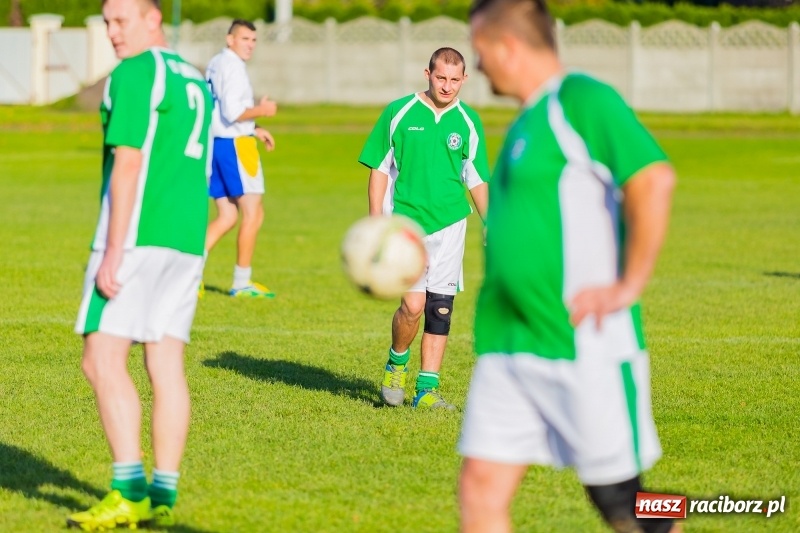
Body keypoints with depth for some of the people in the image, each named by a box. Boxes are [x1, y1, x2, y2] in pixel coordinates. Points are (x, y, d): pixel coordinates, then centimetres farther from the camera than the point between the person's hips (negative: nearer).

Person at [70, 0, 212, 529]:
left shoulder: (134, 74, -9)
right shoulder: (196, 80, 19)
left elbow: (128, 164, -15)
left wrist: (113, 252, -17)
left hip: (137, 234, -9)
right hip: (188, 239, 9)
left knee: (103, 359, -8)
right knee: (166, 365, 6)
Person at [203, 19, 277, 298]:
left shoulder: (214, 65, 15)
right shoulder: (232, 66, -14)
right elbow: (232, 113, -22)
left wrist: (254, 130, 22)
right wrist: (261, 110, -7)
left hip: (216, 142, 9)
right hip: (235, 145, -9)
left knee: (227, 216, 12)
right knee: (253, 214, 0)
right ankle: (242, 283, 3)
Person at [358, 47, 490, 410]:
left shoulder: (468, 122, 5)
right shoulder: (399, 113, -1)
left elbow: (477, 180, 12)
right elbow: (379, 169, 3)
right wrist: (376, 220, -3)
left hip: (449, 224, 3)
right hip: (405, 220, -3)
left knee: (440, 310, 2)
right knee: (413, 304, -14)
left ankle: (427, 388, 10)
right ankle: (396, 364, 14)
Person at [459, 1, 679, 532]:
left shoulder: (583, 100, -11)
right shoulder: (528, 121, 18)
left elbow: (654, 180, -22)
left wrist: (628, 286, -20)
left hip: (586, 348, -9)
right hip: (510, 348, 9)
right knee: (481, 488, 3)